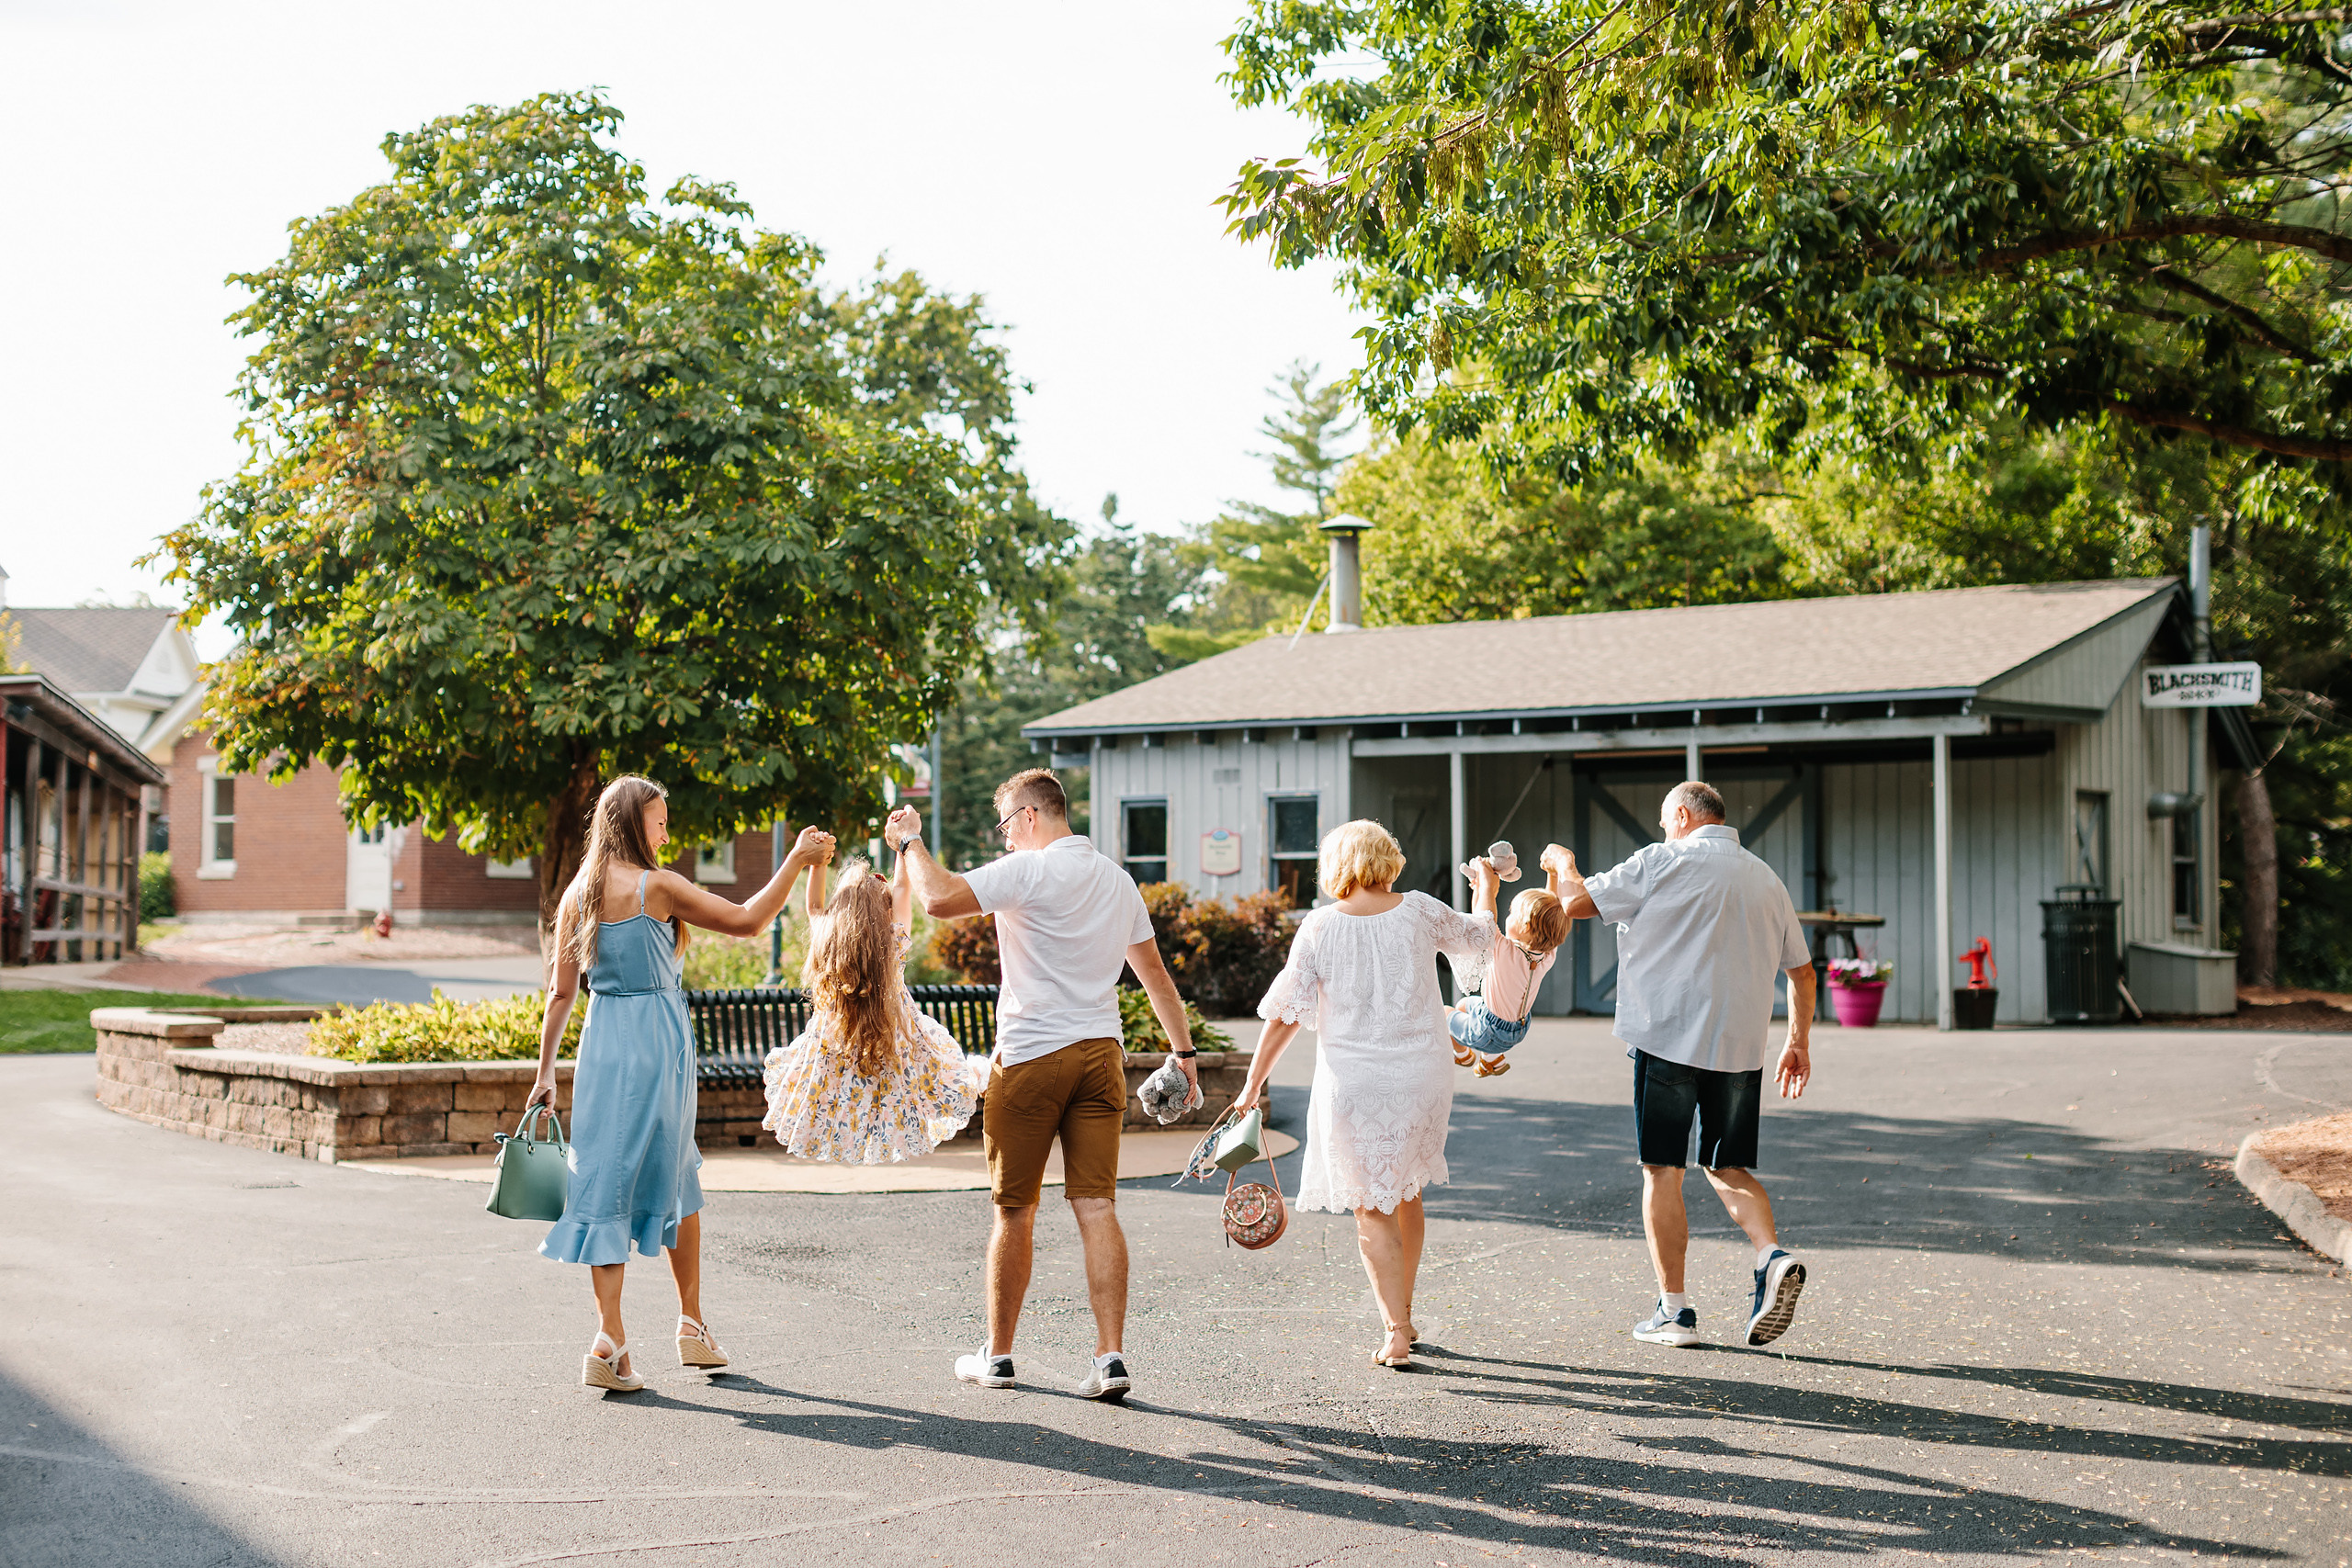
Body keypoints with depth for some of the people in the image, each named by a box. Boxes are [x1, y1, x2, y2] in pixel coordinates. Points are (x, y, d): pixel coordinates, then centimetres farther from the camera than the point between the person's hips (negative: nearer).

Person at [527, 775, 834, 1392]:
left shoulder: (578, 895, 6)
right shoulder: (655, 887, -11)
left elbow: (562, 992, 8)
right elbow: (746, 920, -9)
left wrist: (546, 1071, 13)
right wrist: (797, 859, -1)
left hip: (601, 1042, 4)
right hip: (657, 1041, -4)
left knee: (606, 1181, 4)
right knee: (675, 1180, 12)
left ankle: (610, 1340, -3)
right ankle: (692, 1325, 23)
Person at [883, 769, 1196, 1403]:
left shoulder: (1030, 870, -10)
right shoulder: (1117, 879, 13)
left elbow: (940, 900, -21)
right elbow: (1155, 975, 20)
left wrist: (910, 843, -4)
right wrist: (1183, 1050, 29)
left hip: (1031, 1057, -5)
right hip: (1101, 1055, 6)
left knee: (1014, 1212, 6)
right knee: (1097, 1207, 1)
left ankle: (997, 1356, 18)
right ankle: (1110, 1356, -8)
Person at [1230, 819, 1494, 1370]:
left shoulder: (1319, 927, -7)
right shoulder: (1421, 912, -2)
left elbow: (1284, 1015, -6)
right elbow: (1479, 939, 18)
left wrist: (1253, 1084, 2)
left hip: (1353, 1084, -3)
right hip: (1424, 1075, 3)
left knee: (1372, 1209, 6)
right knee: (1406, 1192, 21)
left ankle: (1397, 1332, -1)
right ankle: (1402, 1313, 32)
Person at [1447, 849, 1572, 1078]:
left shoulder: (1506, 953, -38)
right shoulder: (1548, 956, -19)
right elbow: (1550, 914, -7)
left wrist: (1487, 885, -19)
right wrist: (1553, 873, -7)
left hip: (1488, 1033, -7)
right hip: (1518, 1030, 7)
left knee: (1443, 1012, 20)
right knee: (1464, 1003, 31)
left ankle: (1461, 1053, 45)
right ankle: (1494, 1059, 35)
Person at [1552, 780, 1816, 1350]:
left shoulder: (1661, 863, -2)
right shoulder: (1766, 879, 15)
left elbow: (1574, 902, -1)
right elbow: (1802, 970, 19)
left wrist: (1563, 866, 19)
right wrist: (1799, 1042, 27)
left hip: (1669, 1040, -5)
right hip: (1740, 1047, 5)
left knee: (1663, 1172, 2)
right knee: (1727, 1168, 16)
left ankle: (1674, 1310, 3)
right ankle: (1773, 1257, -9)